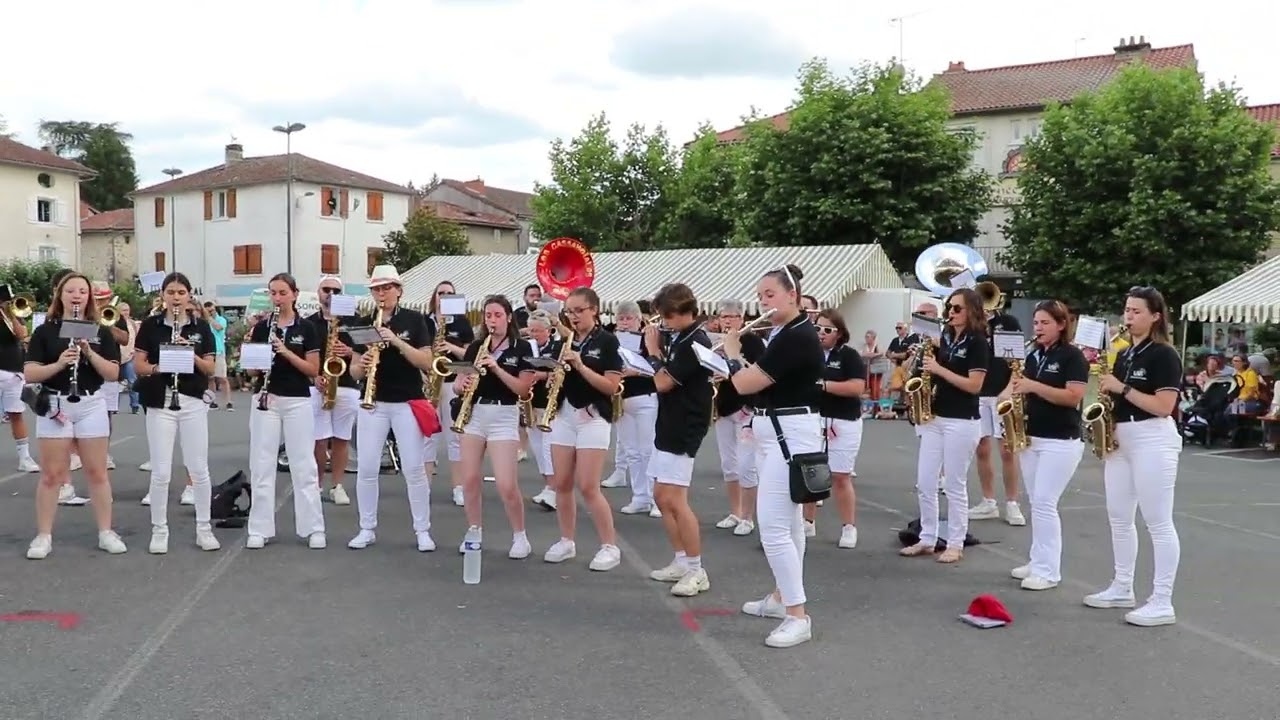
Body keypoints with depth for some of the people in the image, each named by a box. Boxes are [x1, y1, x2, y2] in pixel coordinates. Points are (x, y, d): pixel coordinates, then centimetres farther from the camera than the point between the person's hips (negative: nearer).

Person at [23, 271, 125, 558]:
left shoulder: (101, 332, 4)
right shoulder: (45, 331, 1)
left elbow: (113, 373, -3)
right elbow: (29, 374, -6)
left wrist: (89, 353, -18)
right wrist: (58, 364, -23)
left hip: (91, 406, 1)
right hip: (55, 406, -1)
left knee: (97, 472, 5)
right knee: (51, 474, 3)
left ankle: (106, 533, 13)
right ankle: (43, 536, 12)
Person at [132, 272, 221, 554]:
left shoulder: (201, 326, 5)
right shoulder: (151, 325, 2)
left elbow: (210, 369, 2)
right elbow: (138, 364, 1)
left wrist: (191, 354, -15)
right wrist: (157, 368, -19)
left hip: (193, 403, 1)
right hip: (160, 403, -1)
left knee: (199, 469, 4)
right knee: (160, 472, 1)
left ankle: (204, 528, 15)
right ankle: (159, 531, 13)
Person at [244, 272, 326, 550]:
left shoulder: (306, 328, -1)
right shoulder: (261, 327, 5)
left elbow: (313, 370, -6)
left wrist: (285, 352, -18)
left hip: (297, 402, -2)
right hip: (266, 400, 2)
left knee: (304, 466, 1)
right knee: (261, 465, 3)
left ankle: (314, 529, 7)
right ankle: (260, 530, 10)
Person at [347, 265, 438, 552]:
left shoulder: (415, 320, -2)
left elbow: (426, 363, -10)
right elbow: (354, 372, 6)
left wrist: (397, 342, -21)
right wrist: (362, 364, -17)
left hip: (408, 403, -3)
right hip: (373, 403, 3)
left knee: (414, 469, -2)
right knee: (366, 468, 1)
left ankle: (422, 531, 9)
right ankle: (367, 529, 15)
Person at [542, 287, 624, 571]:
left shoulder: (607, 341, -6)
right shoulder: (565, 341, 10)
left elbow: (611, 387, -13)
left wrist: (580, 366, -21)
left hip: (593, 417, -6)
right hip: (563, 415, 6)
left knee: (588, 487, -9)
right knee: (562, 484, 6)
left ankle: (610, 546, 1)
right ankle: (567, 542, 20)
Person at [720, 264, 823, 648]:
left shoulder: (798, 336, -20)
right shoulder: (783, 333, 12)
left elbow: (745, 384, -21)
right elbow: (759, 379, 18)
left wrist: (730, 351, -3)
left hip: (791, 434, -11)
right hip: (773, 431, 11)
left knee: (772, 525, -13)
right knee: (787, 520, 17)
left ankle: (798, 616, -9)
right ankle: (782, 596, 28)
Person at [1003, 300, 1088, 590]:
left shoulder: (1073, 356, -8)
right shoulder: (1033, 356, 13)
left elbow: (1074, 397, -18)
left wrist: (1033, 386, -23)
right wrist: (1015, 392, -2)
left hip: (1061, 442, -7)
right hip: (1031, 438, 7)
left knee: (1044, 503, -11)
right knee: (1036, 503, 10)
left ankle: (1049, 571, -4)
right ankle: (1038, 561, 19)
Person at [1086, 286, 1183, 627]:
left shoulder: (1164, 355, -10)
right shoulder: (1124, 354, 14)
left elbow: (1163, 407, -19)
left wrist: (1122, 388, -18)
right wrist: (1108, 389, 2)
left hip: (1153, 442, -9)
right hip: (1121, 440, 9)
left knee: (1158, 522, -5)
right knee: (1119, 518, 13)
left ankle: (1162, 602, -1)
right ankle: (1121, 588, 25)